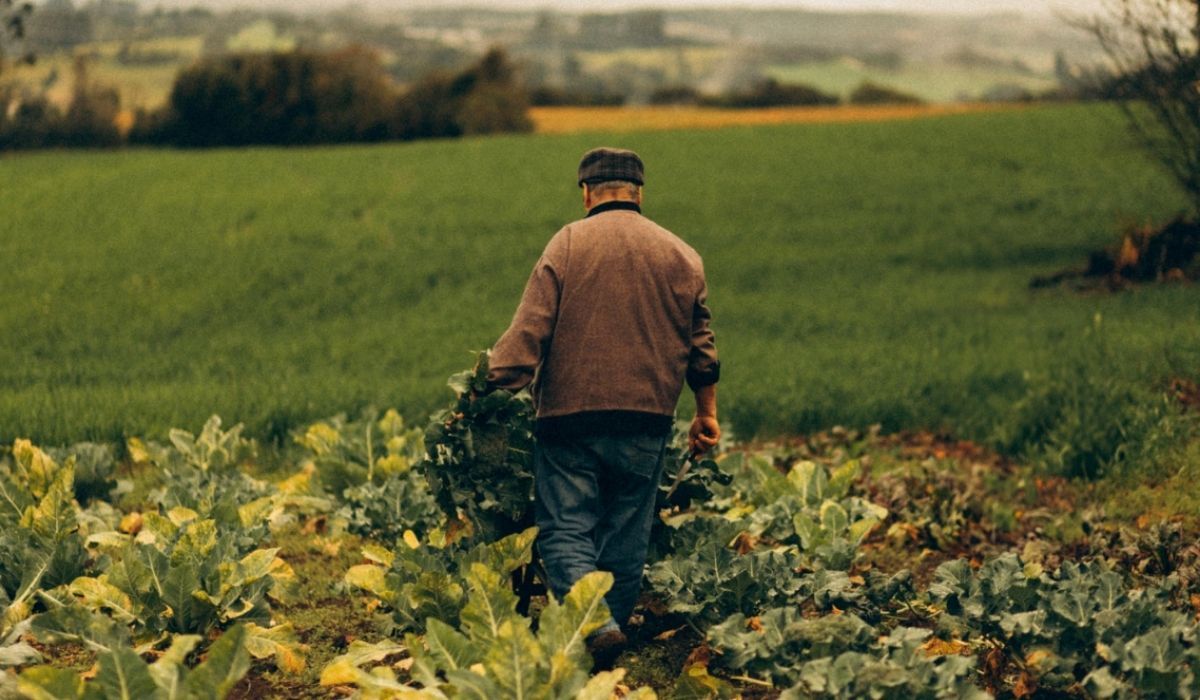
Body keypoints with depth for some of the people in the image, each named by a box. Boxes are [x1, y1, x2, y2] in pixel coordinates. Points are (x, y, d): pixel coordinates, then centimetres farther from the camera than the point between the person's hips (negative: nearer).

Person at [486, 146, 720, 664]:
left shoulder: (567, 243, -2)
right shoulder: (682, 256, 8)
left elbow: (529, 329, -11)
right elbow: (700, 347, 14)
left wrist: (494, 386, -10)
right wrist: (707, 413, 25)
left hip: (570, 414, -3)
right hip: (646, 422, 3)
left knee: (565, 529, -1)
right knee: (626, 535, 13)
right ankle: (615, 619, 18)